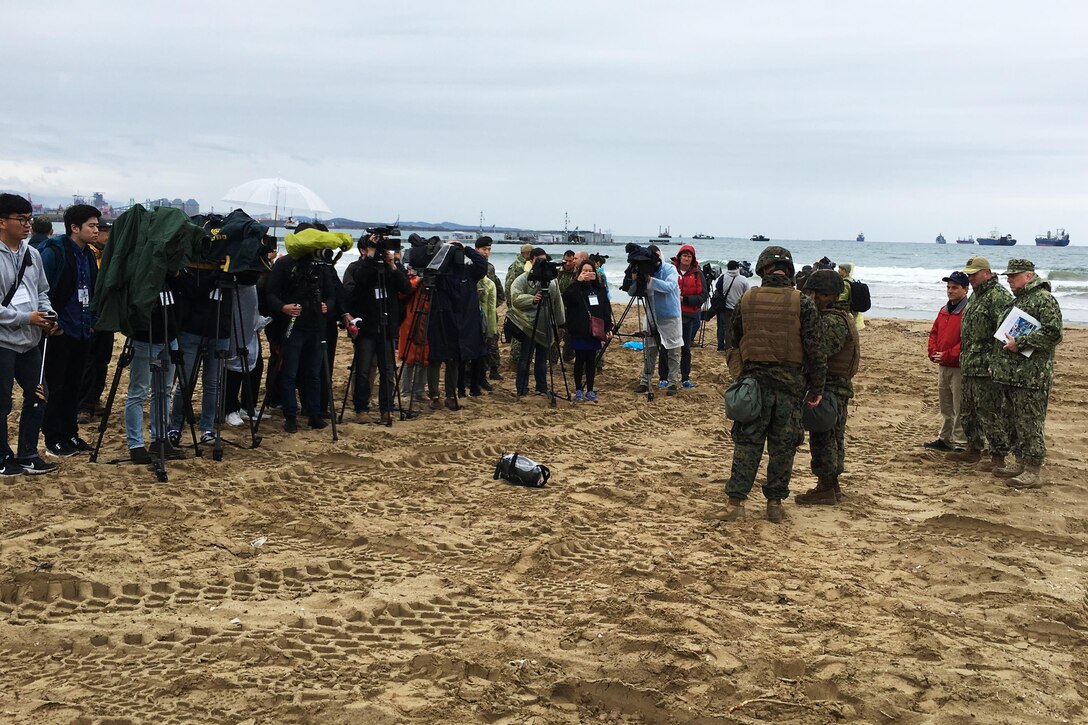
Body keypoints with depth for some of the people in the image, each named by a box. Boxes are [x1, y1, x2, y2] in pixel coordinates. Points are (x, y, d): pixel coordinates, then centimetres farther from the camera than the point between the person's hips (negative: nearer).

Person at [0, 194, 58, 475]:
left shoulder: (32, 254, 8)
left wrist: (48, 315, -1)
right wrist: (26, 318, -18)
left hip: (30, 342, 7)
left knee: (37, 398, 11)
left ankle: (27, 455, 23)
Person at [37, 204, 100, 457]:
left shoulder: (88, 255, 12)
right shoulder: (53, 252, -13)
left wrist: (93, 321, 12)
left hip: (82, 332, 7)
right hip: (59, 333, -7)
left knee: (73, 386, 13)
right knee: (55, 387, 0)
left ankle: (70, 435, 22)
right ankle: (53, 440, 7)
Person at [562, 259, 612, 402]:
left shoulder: (599, 289, 9)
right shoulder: (575, 288, -1)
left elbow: (606, 309, 10)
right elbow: (567, 298, -22)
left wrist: (608, 327, 3)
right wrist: (578, 282, -26)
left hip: (594, 332, 3)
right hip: (579, 331, -3)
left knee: (591, 360, 7)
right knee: (580, 360, 4)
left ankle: (590, 390, 13)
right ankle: (578, 390, 12)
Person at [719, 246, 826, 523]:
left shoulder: (746, 300, 0)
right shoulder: (803, 304, -7)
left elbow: (734, 342, 11)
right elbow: (815, 350, -6)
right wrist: (816, 389, 2)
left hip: (753, 378, 1)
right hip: (790, 384, -1)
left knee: (747, 442, 6)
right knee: (782, 446, 9)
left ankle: (736, 501, 2)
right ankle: (775, 503, 15)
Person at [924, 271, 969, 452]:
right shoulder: (944, 311, 14)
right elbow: (934, 333, 19)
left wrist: (947, 355, -18)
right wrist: (934, 353, 2)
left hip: (959, 367, -9)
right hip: (942, 366, 9)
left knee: (959, 408, -4)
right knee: (945, 406, 17)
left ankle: (961, 444, 2)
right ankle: (946, 439, 27)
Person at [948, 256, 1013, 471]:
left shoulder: (999, 296, -14)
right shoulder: (975, 295, 18)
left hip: (987, 368, -10)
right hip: (969, 366, 10)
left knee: (990, 413, -5)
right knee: (968, 411, 18)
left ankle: (998, 457, 2)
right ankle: (974, 450, 30)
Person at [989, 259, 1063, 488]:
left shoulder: (1044, 299, -11)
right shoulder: (1016, 300, 20)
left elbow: (1053, 333, -22)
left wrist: (1020, 343, -21)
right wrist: (996, 363, 21)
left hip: (1031, 377, -10)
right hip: (1010, 374, 10)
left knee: (1030, 425, -7)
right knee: (1014, 422, 16)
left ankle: (1033, 472, -3)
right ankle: (1020, 463, 26)